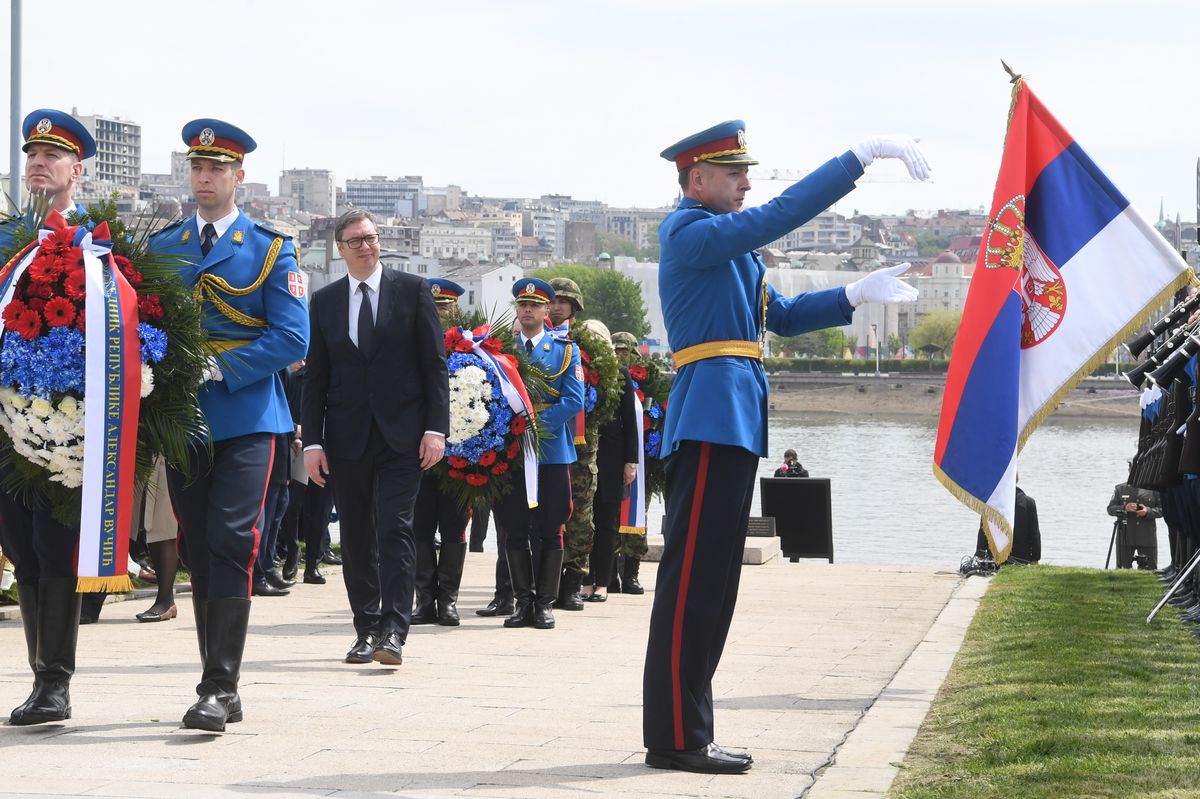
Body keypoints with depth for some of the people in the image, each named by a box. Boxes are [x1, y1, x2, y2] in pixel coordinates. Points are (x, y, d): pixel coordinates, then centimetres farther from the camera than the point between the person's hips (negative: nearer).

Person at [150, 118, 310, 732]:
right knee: (198, 552, 6)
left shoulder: (271, 250, 2)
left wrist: (217, 369, -14)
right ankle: (221, 687, 14)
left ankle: (219, 687, -16)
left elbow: (291, 338, -6)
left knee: (230, 544, -15)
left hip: (245, 418, -4)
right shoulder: (160, 248, 13)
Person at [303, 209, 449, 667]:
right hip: (347, 436, 3)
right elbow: (315, 377, 9)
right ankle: (366, 630, 15)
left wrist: (436, 428, -7)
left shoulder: (412, 290, 3)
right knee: (356, 537, 6)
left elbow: (435, 363, 1)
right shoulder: (325, 302, 10)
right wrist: (312, 440, 1)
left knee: (395, 529, -12)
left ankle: (394, 632, -15)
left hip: (401, 434, -3)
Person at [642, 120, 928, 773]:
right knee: (691, 581, -9)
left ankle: (686, 732, 14)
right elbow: (783, 214, -19)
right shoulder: (689, 233, -8)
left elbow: (784, 316, 25)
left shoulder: (730, 248, 23)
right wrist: (862, 155, -20)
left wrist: (856, 294, 13)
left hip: (732, 423, 10)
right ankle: (675, 738, -7)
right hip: (710, 420, -10)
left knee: (712, 583, 10)